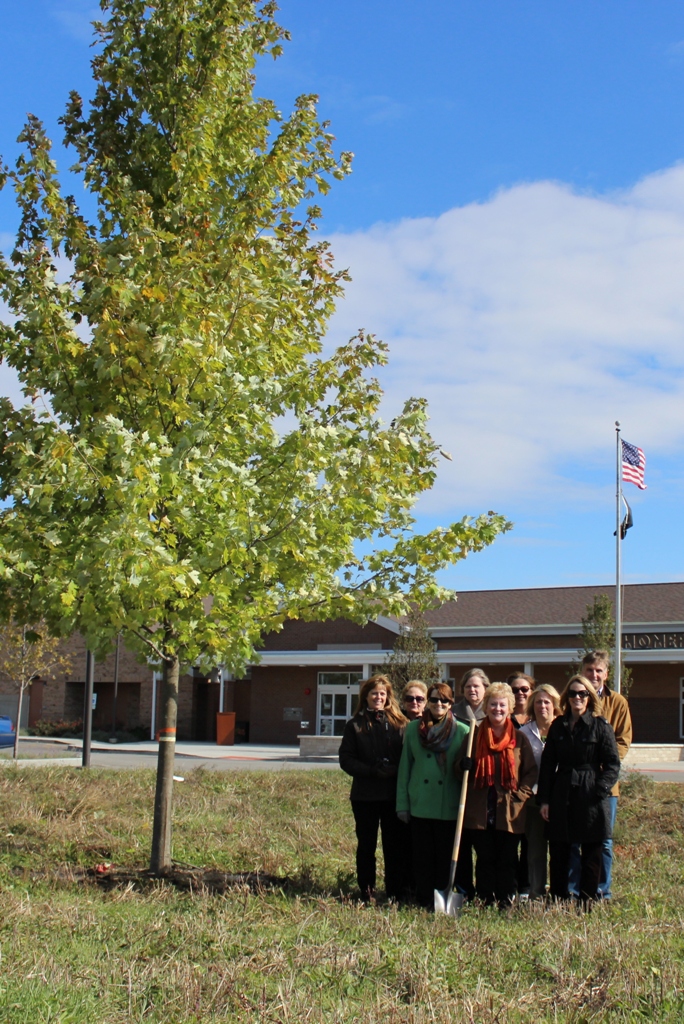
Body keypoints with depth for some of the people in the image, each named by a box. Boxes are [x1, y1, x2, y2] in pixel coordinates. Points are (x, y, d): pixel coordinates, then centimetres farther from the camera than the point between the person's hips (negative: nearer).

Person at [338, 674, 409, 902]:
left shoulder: (398, 724, 5)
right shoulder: (355, 725, 5)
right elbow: (346, 759, -1)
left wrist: (394, 770, -17)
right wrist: (373, 771, -14)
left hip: (393, 795, 0)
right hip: (364, 795, 0)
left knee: (394, 846, 2)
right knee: (366, 845, 8)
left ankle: (395, 895, 9)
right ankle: (367, 893, 16)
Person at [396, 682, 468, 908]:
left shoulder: (462, 732, 0)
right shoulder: (413, 729, 5)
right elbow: (405, 768, 8)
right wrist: (402, 804, 5)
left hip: (450, 807, -2)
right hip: (420, 805, 2)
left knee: (446, 857, 3)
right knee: (422, 857, 7)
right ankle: (425, 902, 17)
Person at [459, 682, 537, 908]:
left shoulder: (519, 738, 4)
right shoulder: (474, 736, 7)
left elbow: (531, 772, 6)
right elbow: (460, 768, 11)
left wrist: (520, 794, -7)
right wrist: (463, 766, -12)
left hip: (510, 813, -1)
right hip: (480, 811, 1)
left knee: (507, 860, 4)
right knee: (485, 859, 5)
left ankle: (506, 903, 12)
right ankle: (485, 903, 12)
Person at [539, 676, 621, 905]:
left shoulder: (601, 726, -3)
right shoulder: (558, 726, 8)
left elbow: (613, 764, -4)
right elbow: (547, 763, 8)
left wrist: (600, 791, -15)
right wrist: (544, 799, 3)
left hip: (591, 799, -3)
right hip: (562, 798, 3)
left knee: (591, 855, 4)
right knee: (558, 854, 6)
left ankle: (587, 903, 14)